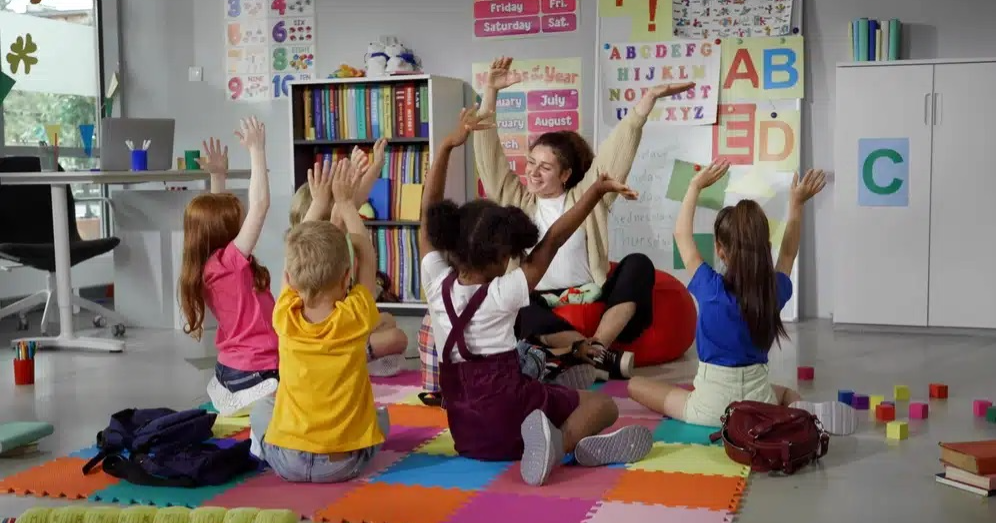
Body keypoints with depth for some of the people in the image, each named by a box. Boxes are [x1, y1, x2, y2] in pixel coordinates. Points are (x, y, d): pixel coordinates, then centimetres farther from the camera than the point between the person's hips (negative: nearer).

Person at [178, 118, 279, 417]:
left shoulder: (209, 265, 4)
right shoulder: (230, 261, -18)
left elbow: (216, 208, 22)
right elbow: (260, 205, -23)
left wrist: (218, 175, 20)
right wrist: (256, 149, -18)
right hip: (253, 376, -9)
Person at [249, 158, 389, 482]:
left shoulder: (285, 318, -10)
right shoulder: (356, 318, -14)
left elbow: (296, 262, 7)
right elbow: (367, 256, 2)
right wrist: (344, 202, 12)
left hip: (287, 462, 2)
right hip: (345, 463, -2)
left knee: (261, 409, 31)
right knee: (380, 415, 28)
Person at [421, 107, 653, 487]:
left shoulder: (436, 284, -4)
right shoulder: (503, 295, -15)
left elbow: (429, 213, 0)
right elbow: (551, 242, -10)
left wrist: (447, 145, 0)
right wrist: (594, 193, -9)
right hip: (507, 417, -5)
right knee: (604, 405, 8)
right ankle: (565, 441, -21)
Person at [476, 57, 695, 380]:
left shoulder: (586, 196, 8)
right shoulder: (517, 201, 10)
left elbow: (618, 147, 1)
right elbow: (488, 154, 3)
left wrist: (650, 97, -6)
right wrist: (491, 92, -3)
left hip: (592, 302, 1)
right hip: (544, 309, -1)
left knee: (638, 264, -24)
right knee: (519, 315, -35)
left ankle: (594, 352, -34)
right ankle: (609, 358, -35)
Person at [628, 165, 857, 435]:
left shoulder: (711, 289, -17)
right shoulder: (774, 290, -8)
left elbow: (682, 235, -4)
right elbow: (788, 253, 15)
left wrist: (695, 186, 2)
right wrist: (797, 203, 19)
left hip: (710, 407, -4)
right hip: (758, 403, 4)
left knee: (635, 384, 10)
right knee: (786, 392, 38)